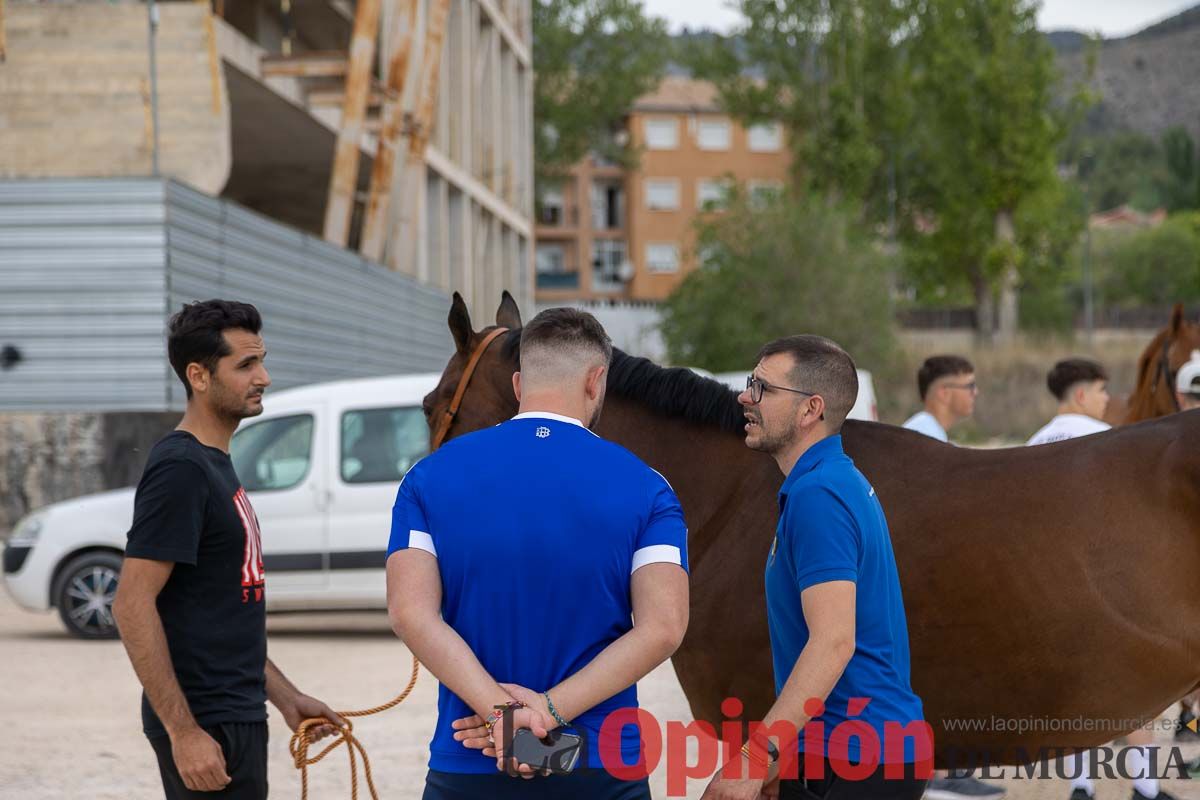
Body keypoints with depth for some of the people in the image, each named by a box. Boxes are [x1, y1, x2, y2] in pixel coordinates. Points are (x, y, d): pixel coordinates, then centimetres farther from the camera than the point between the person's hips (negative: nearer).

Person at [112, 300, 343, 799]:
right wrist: (183, 731, -23)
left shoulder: (215, 464, 14)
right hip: (206, 725, -9)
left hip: (235, 715, 9)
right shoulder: (179, 468, -15)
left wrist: (284, 697, 18)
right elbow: (133, 606, -21)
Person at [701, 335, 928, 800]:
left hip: (857, 761, -10)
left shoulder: (817, 496, -19)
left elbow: (834, 641, -28)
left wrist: (755, 756, -30)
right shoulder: (842, 483, 14)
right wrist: (781, 754, 23)